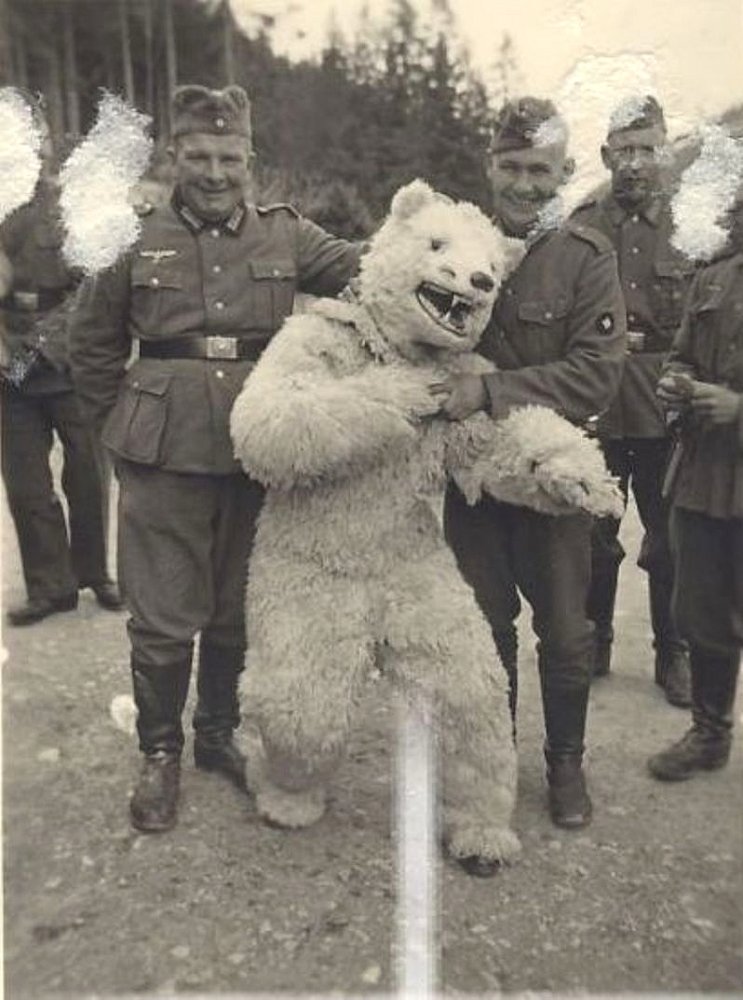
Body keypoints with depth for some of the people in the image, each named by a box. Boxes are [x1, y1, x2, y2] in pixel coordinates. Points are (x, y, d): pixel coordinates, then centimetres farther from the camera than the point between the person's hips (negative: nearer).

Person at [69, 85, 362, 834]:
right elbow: (93, 344, 12)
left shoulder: (286, 234, 6)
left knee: (238, 610, 13)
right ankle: (160, 752, 28)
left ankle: (218, 732, 37)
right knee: (163, 617, 5)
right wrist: (123, 421, 7)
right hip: (164, 456, -1)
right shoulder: (137, 238, 3)